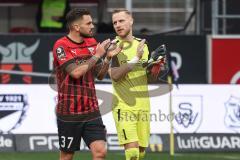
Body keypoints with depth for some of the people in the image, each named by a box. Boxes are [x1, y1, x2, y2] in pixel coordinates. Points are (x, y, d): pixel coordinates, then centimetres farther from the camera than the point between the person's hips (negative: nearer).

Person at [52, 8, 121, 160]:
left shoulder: (92, 43, 9)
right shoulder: (61, 46, -11)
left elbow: (100, 74, 14)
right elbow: (76, 72, -22)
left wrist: (108, 57, -3)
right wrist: (97, 55, -15)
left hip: (91, 111, 5)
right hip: (69, 113, -5)